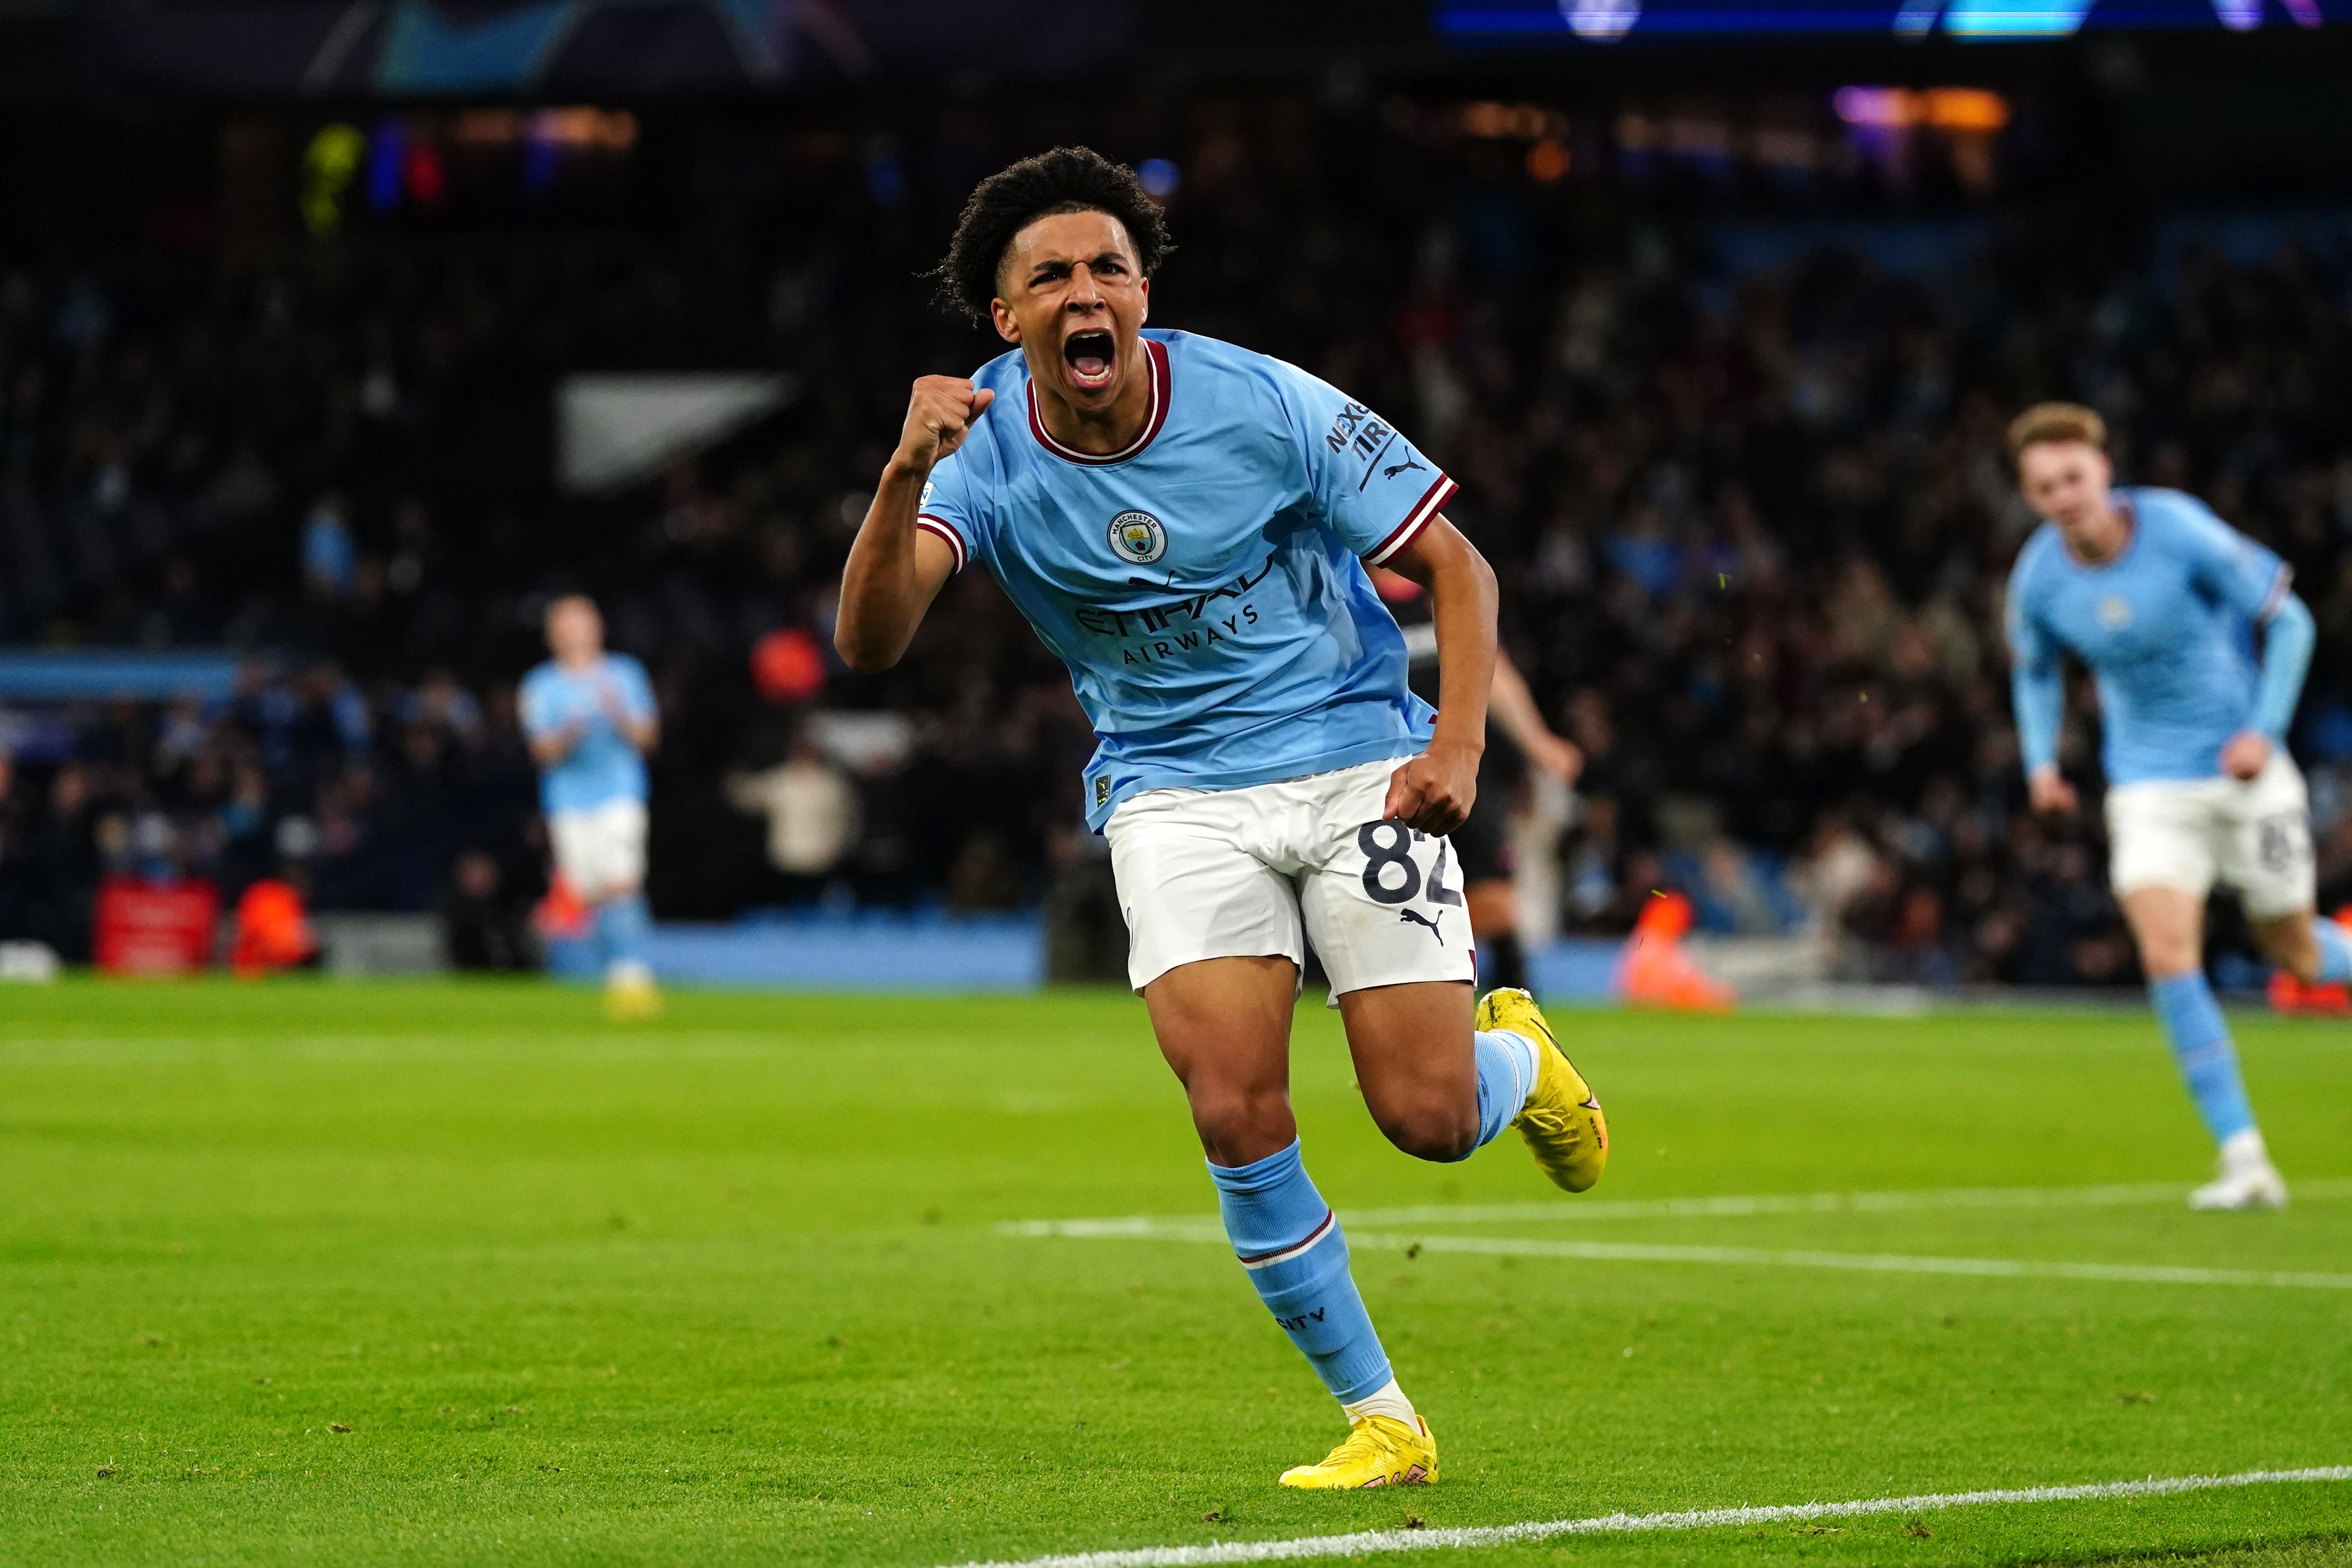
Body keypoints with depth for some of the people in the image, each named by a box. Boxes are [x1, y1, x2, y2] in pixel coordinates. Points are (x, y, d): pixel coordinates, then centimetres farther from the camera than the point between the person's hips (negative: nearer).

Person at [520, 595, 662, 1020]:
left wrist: (620, 716, -14)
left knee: (622, 886, -17)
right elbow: (542, 752, 2)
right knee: (596, 897, -1)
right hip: (570, 804, 1)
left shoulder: (624, 674, 9)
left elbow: (646, 737, 5)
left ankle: (634, 977, -21)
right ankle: (618, 982, 8)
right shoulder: (541, 686, 9)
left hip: (621, 796, -1)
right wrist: (566, 736, -19)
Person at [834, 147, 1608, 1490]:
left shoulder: (1264, 406, -15)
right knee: (1236, 1114, -17)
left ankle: (1519, 1055, 31)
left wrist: (1459, 739, -21)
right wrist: (904, 478, -42)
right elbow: (870, 642, -25)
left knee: (1427, 1117, -9)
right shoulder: (987, 451, -11)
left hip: (1355, 763, -1)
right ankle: (1381, 1419, 1)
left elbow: (1456, 564, -6)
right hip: (1175, 794, 1)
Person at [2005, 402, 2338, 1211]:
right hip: (2150, 788, 2)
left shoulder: (2179, 531, -17)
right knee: (2167, 953, -17)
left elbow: (2288, 620, -7)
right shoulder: (2038, 578, -6)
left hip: (2243, 773, -2)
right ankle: (2244, 1159, -14)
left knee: (2295, 954, 7)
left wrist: (2264, 731, -15)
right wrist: (2041, 761, 2)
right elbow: (2036, 671, 17)